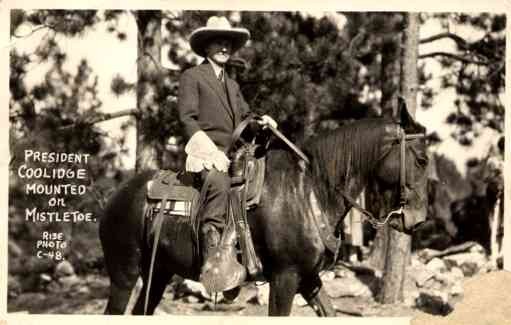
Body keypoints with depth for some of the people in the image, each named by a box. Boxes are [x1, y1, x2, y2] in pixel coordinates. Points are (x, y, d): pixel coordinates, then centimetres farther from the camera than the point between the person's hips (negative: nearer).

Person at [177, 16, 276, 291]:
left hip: (233, 153, 9)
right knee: (219, 182, -37)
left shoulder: (232, 85, 29)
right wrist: (208, 148, -16)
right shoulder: (192, 77, 6)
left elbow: (244, 115, 27)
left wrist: (261, 121, 3)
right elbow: (188, 119, -3)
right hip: (205, 150, -8)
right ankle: (210, 262, -44)